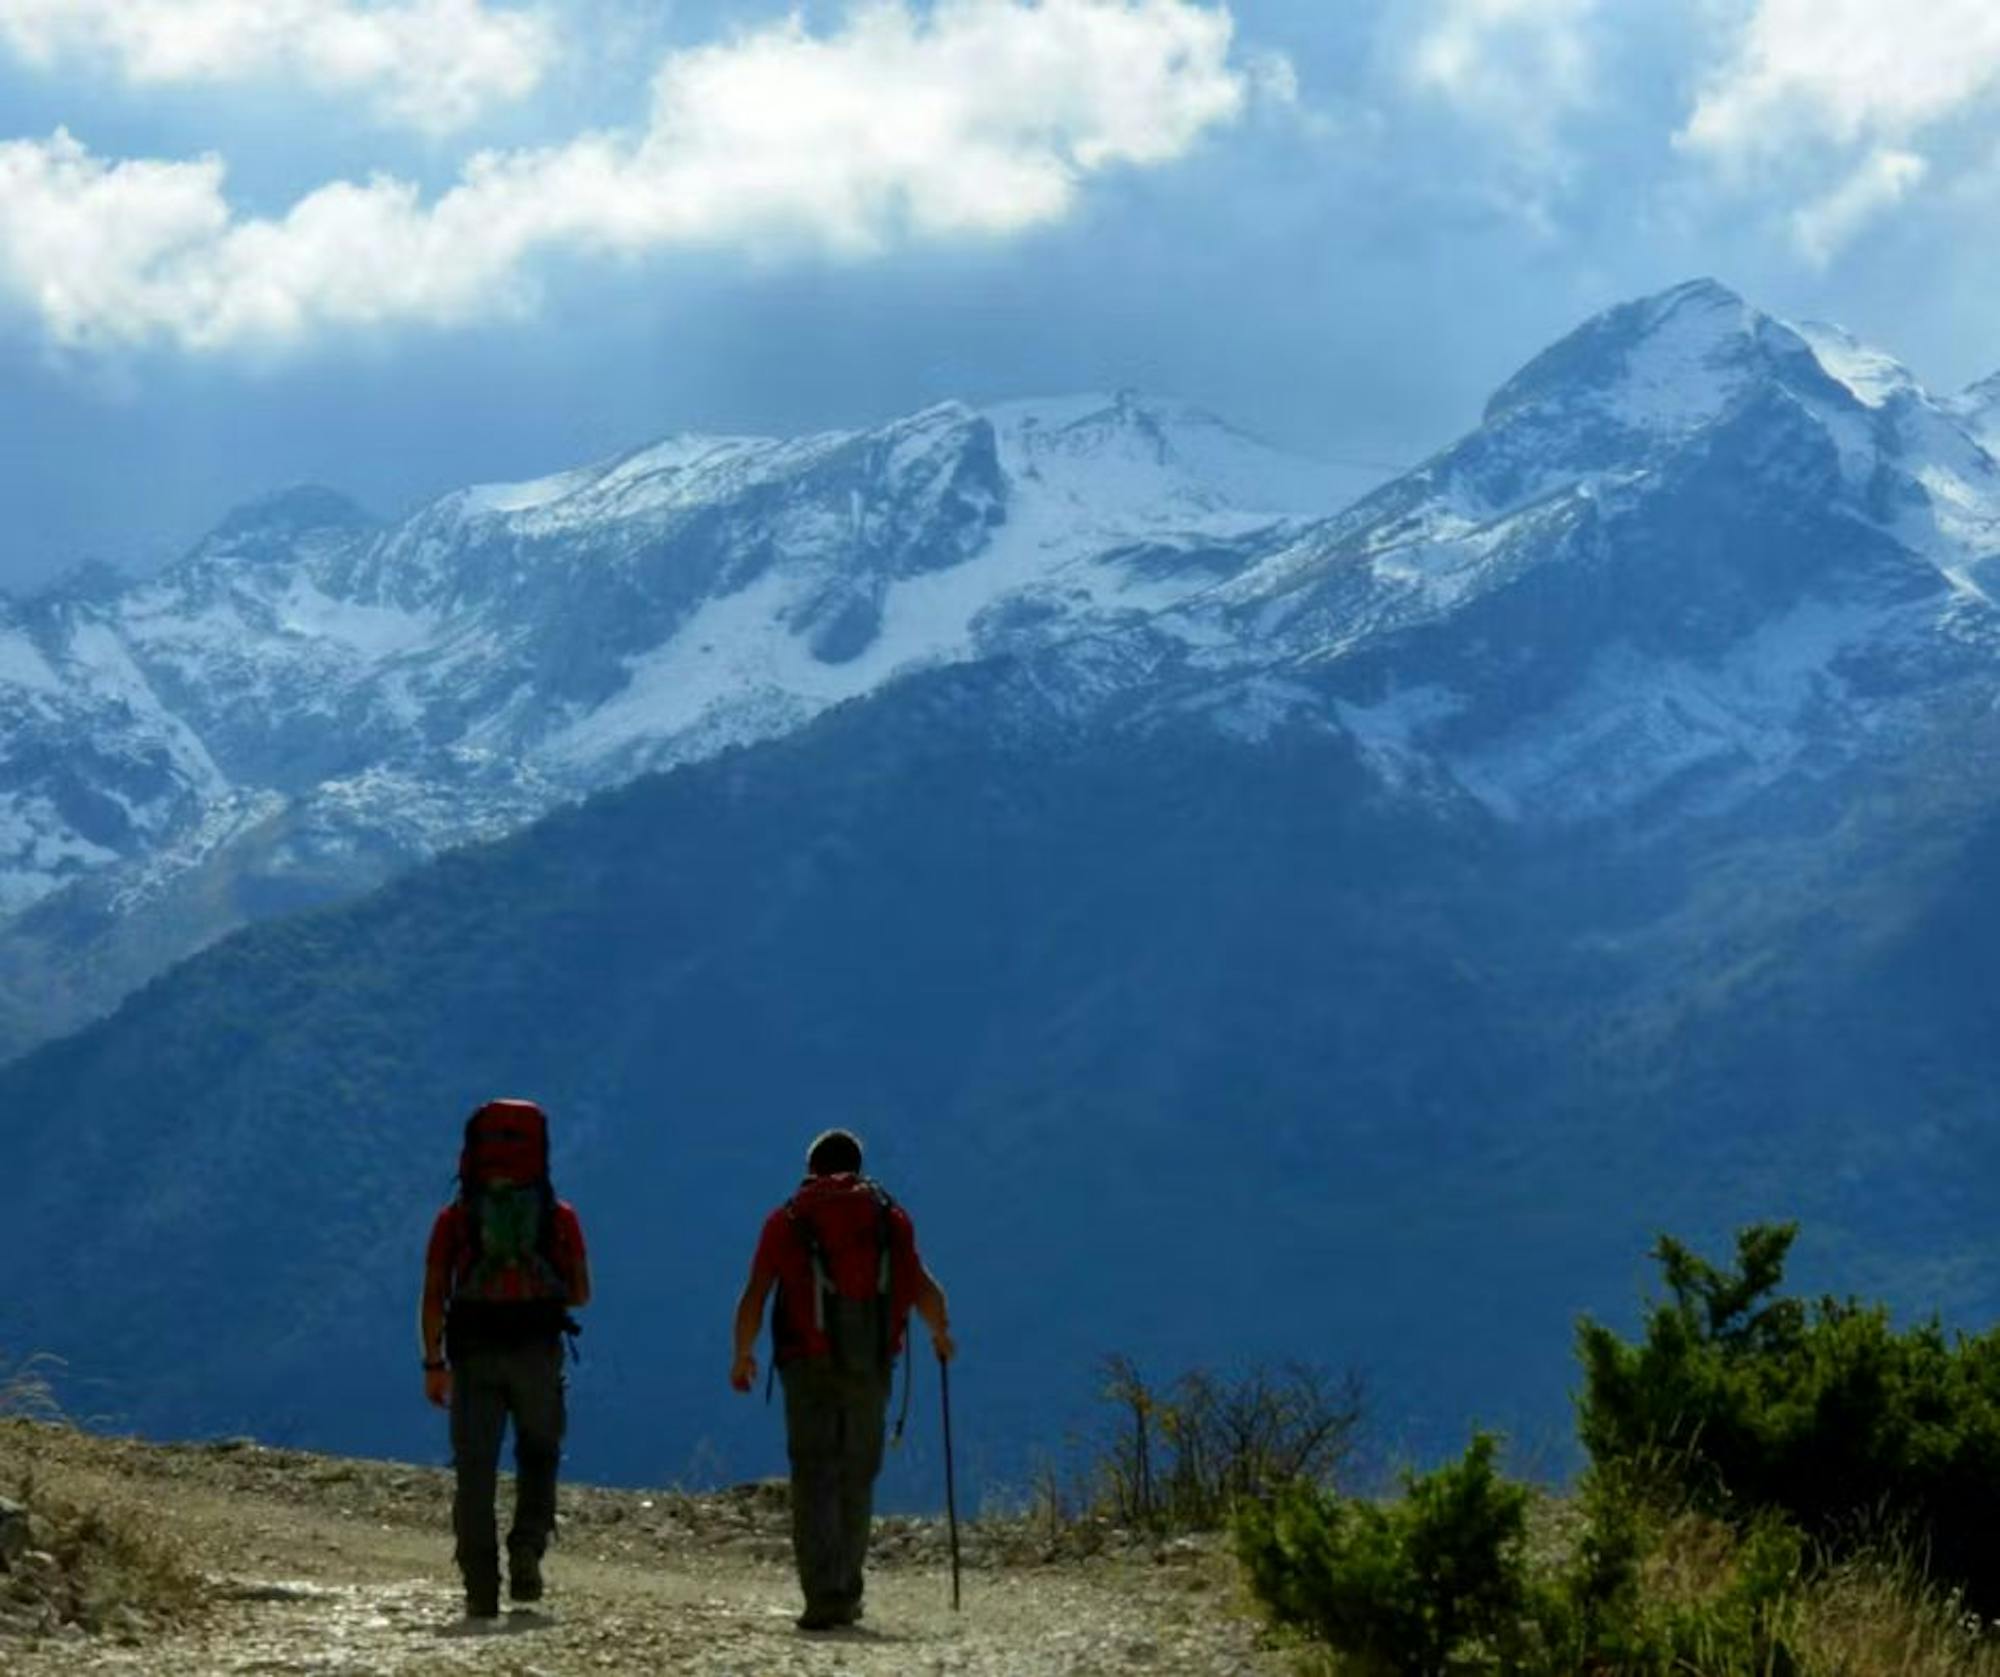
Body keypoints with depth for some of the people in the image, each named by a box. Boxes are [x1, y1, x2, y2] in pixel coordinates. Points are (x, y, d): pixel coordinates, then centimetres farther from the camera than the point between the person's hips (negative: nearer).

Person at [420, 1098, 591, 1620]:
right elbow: (580, 1294, 6)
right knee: (538, 1457, 18)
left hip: (473, 1357, 0)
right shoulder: (560, 1217, 5)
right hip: (538, 1353, 0)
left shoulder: (455, 1218, 5)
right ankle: (527, 1549, -6)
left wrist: (434, 1363, 3)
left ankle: (481, 1590, 0)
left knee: (475, 1472, 5)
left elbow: (434, 1294, -1)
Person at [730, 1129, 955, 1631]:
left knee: (814, 1480, -4)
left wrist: (742, 1356, 14)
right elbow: (922, 1289, 0)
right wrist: (941, 1334, 19)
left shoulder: (786, 1219, 7)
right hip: (871, 1365, 2)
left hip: (809, 1364, -2)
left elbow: (753, 1297, 1)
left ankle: (823, 1599, -17)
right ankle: (846, 1594, 22)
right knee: (857, 1480, 15)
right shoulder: (890, 1216, 10)